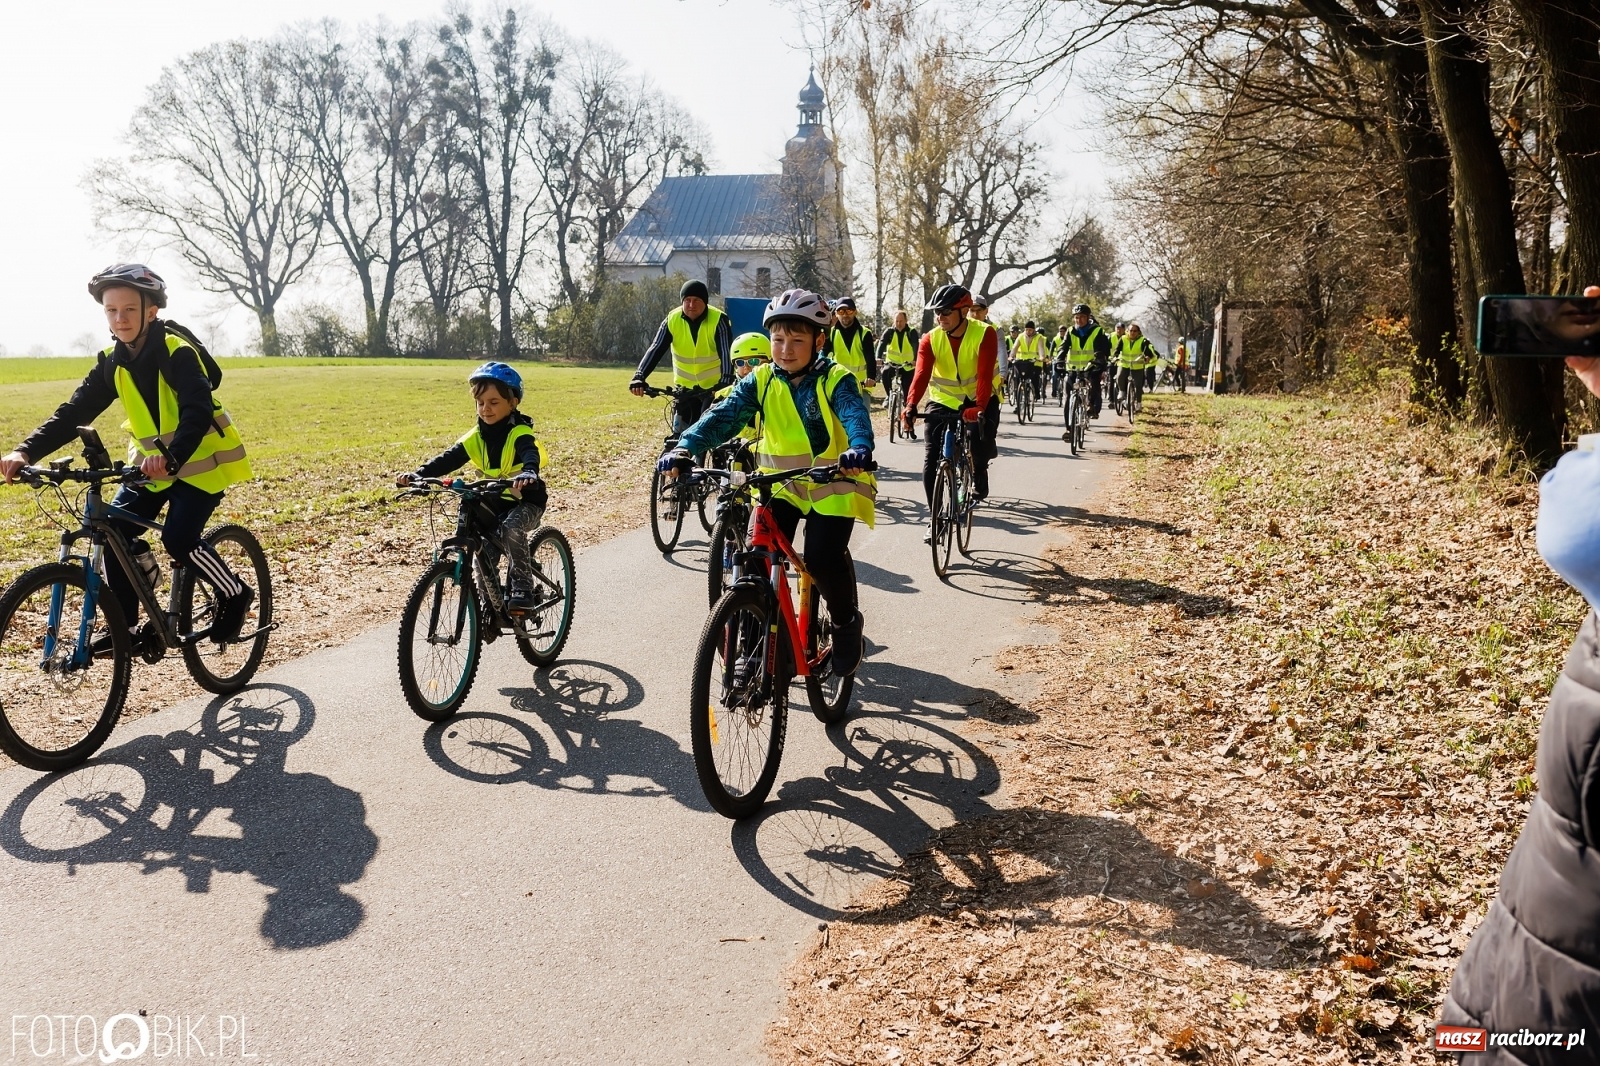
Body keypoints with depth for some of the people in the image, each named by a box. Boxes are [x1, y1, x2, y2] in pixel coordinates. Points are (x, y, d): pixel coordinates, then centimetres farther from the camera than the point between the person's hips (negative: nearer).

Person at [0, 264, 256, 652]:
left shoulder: (177, 352, -20)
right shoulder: (112, 362, -1)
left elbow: (198, 411, -33)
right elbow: (75, 412, -4)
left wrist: (172, 457, -50)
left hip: (200, 459, -6)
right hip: (153, 460, 7)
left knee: (180, 538, -20)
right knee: (116, 531, -7)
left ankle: (236, 595, 5)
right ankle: (127, 625, 5)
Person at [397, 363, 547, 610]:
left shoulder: (520, 434, -17)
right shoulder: (476, 438, -2)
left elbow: (531, 455, -39)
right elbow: (448, 459, -11)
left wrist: (529, 473, -63)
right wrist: (417, 475, -28)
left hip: (526, 502, -6)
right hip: (493, 503, 6)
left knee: (512, 528, -34)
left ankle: (522, 586, -22)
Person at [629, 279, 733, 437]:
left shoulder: (718, 320, -18)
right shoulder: (672, 320, -11)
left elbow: (726, 354, -28)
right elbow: (655, 350, -18)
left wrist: (725, 384, -44)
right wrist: (639, 377, -32)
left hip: (714, 386, -3)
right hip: (685, 386, 3)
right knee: (680, 433, 1)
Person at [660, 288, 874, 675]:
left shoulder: (835, 379, -11)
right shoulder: (760, 381, -2)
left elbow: (855, 415, -30)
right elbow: (724, 416, -14)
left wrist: (859, 449, -54)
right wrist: (685, 447, -32)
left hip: (832, 483, -3)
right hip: (780, 482, 4)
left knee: (823, 558, -18)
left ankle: (847, 621, 11)